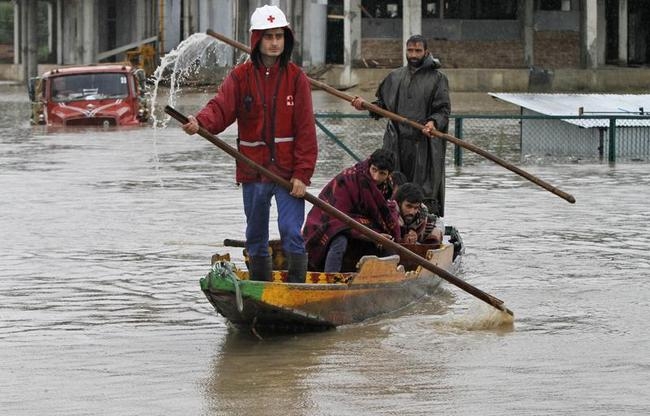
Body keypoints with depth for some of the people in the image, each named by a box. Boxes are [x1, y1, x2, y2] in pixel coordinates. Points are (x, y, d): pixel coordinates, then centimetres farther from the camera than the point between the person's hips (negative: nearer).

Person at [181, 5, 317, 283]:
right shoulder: (240, 77, 3)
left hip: (288, 172, -3)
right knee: (256, 238, 12)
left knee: (291, 232, -14)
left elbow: (306, 131, -4)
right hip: (253, 172, 3)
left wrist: (302, 175, -11)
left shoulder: (296, 78, -1)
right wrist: (199, 122, -37)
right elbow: (220, 108, -13)